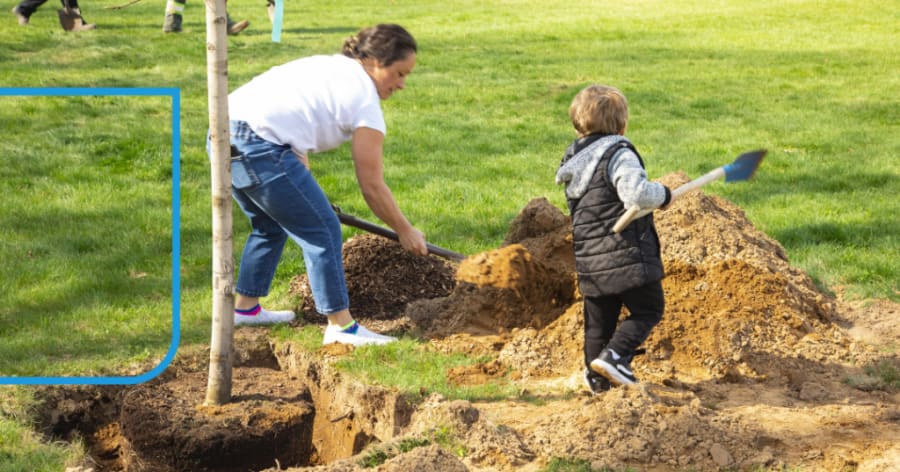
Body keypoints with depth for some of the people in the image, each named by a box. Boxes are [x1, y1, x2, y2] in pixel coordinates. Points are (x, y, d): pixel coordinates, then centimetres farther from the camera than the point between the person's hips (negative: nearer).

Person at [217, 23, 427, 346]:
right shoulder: (364, 98, -3)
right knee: (322, 230, -1)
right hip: (257, 149, -10)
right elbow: (372, 187, -2)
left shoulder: (329, 66, 22)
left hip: (223, 135, 10)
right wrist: (405, 231, 10)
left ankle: (245, 308, 36)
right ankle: (341, 326, 2)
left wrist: (304, 196, 26)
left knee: (271, 226, 26)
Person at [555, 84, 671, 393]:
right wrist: (662, 194, -9)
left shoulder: (574, 157, 12)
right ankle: (614, 355, -10)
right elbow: (636, 193, -29)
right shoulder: (618, 154, -13)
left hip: (589, 258, 7)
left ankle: (597, 379, 17)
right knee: (648, 309, 5)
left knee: (598, 320, 14)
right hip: (627, 254, -7)